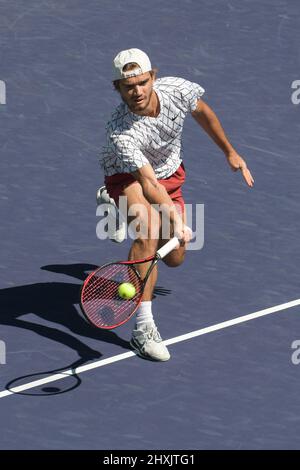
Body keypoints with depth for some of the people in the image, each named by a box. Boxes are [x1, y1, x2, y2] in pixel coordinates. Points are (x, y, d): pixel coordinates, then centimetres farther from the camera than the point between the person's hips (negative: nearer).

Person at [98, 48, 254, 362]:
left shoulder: (178, 90, -25)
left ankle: (120, 207, 45)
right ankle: (143, 328, -35)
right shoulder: (119, 132, -38)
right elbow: (148, 183, -44)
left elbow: (202, 113, -1)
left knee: (174, 259, 15)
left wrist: (230, 152, 9)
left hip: (169, 174, 6)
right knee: (150, 232, -37)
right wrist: (175, 217, -59)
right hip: (129, 177, -5)